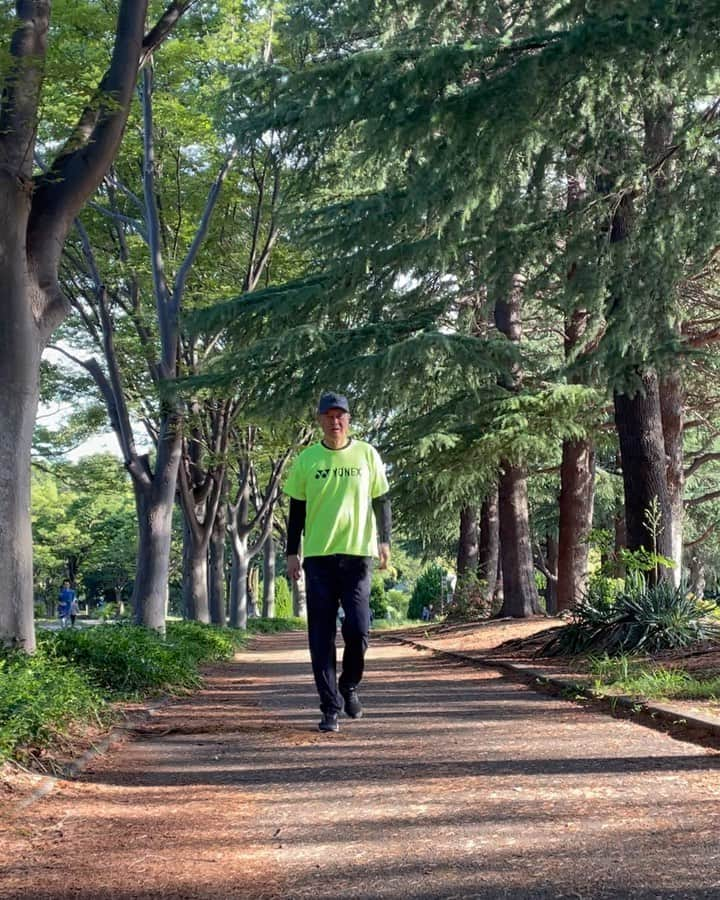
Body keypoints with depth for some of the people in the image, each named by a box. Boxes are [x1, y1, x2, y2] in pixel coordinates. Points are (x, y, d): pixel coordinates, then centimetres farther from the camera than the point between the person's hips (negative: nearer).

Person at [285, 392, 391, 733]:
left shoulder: (367, 454, 4)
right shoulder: (306, 459, 5)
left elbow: (381, 500, 9)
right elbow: (297, 509, 9)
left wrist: (384, 540, -3)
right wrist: (292, 553, 4)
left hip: (357, 554, -1)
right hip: (318, 556, 1)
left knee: (358, 630, -6)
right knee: (321, 636, -1)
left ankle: (349, 686, 22)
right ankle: (330, 708, 6)